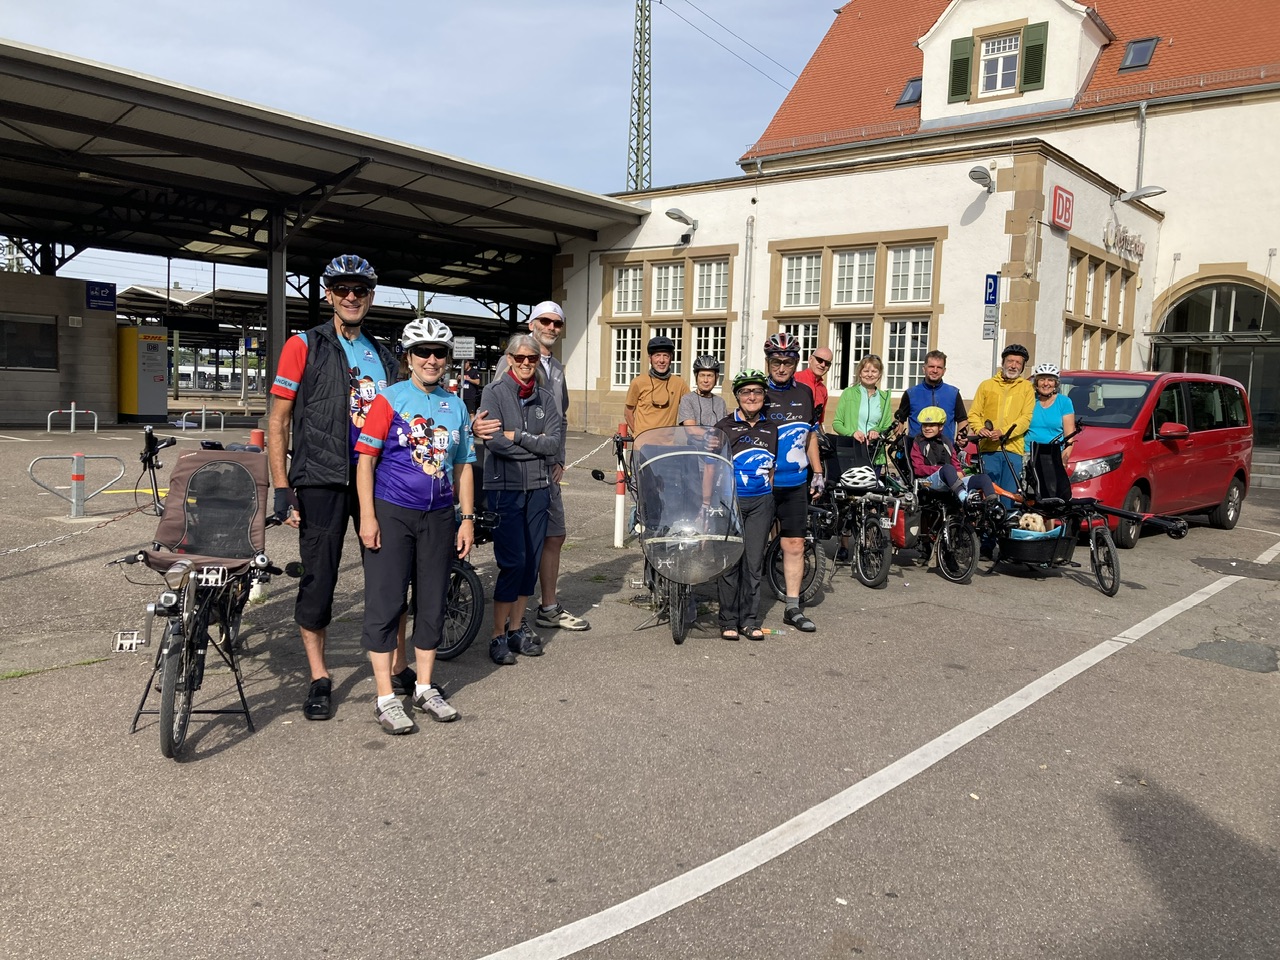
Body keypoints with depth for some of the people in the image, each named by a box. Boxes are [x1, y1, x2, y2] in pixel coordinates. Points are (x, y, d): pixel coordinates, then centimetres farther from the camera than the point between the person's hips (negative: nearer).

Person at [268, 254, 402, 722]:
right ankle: (319, 681, 16)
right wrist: (282, 489, -10)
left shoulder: (383, 356, 13)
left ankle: (399, 669, 21)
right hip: (321, 482, -4)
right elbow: (279, 420, -4)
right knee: (318, 580, 2)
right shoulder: (304, 346, -1)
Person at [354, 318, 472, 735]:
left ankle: (424, 688, 24)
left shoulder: (456, 406, 9)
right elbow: (365, 459, -7)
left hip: (439, 516, 5)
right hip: (392, 513, -4)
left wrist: (467, 518, 8)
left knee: (433, 603, 10)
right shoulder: (390, 400, -4)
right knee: (386, 602, -1)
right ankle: (385, 697, 7)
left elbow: (462, 466, 13)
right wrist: (367, 516, -13)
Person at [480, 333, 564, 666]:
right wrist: (537, 445, -7)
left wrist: (517, 436, -11)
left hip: (538, 488, 5)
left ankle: (517, 628, 23)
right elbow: (495, 441, -14)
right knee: (513, 562, -8)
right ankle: (498, 636, 4)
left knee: (532, 561, 8)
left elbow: (554, 443, -3)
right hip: (505, 487, -5)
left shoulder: (545, 398, 9)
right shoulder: (494, 392, -2)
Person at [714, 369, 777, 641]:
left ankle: (750, 620, 13)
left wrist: (770, 499, 11)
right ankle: (729, 621, 8)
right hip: (731, 500, -3)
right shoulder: (724, 427, 0)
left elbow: (772, 468, 17)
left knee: (754, 562, 5)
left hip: (761, 501, 3)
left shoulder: (771, 429, 11)